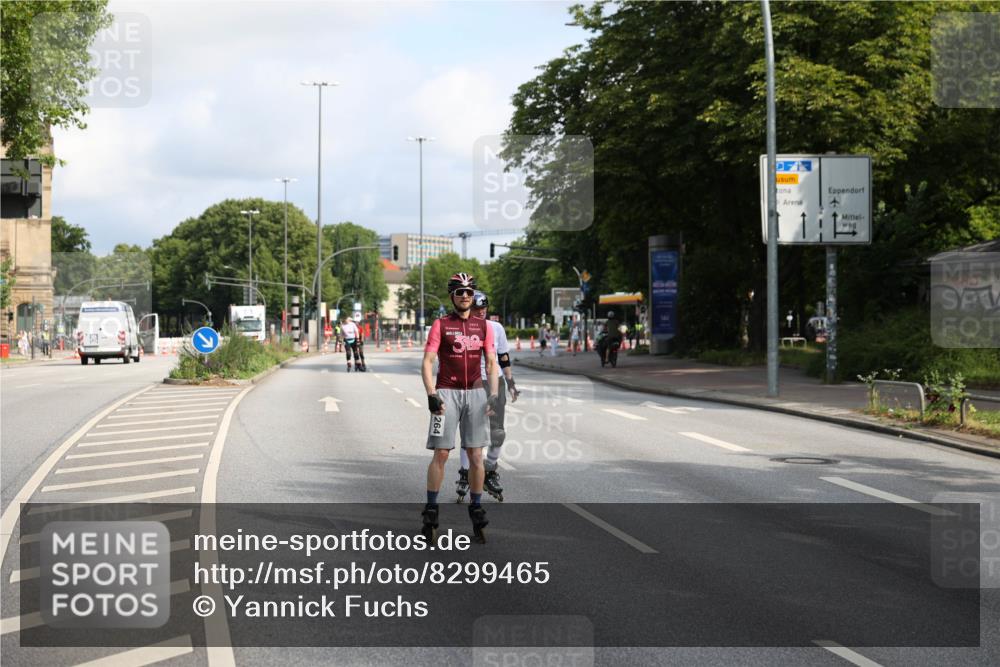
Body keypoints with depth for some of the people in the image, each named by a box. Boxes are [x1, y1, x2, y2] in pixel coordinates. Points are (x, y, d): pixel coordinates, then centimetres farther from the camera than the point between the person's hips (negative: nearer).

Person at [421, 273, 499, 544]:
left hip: (475, 393, 3)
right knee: (441, 453, -5)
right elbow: (427, 362, -4)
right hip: (447, 393, -3)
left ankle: (476, 511, 10)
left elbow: (491, 363, 10)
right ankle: (431, 512, 3)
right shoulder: (440, 325, 1)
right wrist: (431, 395, -15)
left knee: (476, 456, 2)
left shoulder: (483, 326, 10)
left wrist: (493, 395, -2)